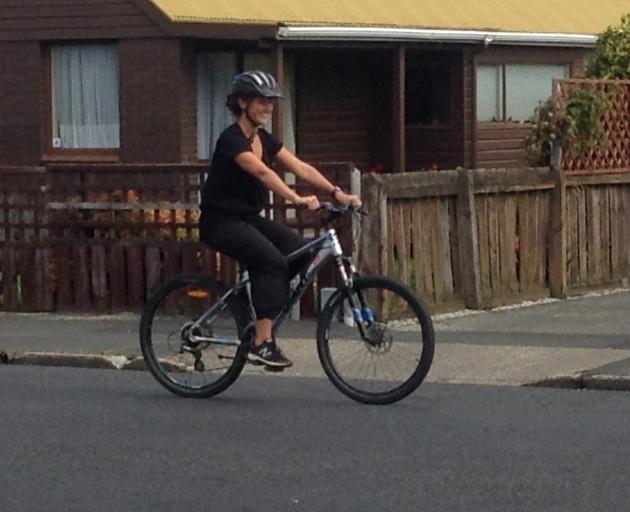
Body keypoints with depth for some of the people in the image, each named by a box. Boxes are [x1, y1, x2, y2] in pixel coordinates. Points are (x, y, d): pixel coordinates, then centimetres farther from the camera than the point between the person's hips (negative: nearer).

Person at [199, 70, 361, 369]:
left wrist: (337, 193, -14)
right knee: (272, 261, -28)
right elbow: (262, 173, -34)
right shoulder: (232, 139, -18)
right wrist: (296, 199, -47)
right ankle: (262, 344, -28)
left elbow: (301, 168, -1)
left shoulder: (264, 139, 8)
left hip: (249, 218, 8)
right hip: (221, 221, -8)